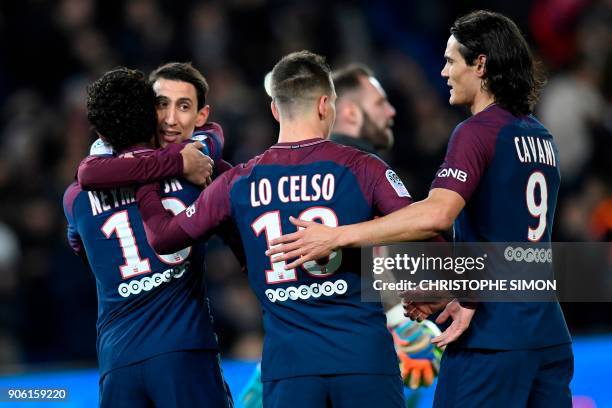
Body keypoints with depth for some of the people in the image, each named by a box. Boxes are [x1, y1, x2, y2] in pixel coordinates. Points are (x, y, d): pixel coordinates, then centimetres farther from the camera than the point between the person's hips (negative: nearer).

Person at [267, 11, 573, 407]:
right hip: (549, 336, 8)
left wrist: (337, 236, -26)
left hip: (492, 339, -8)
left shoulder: (478, 132, -12)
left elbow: (437, 214, -27)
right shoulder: (541, 137, 14)